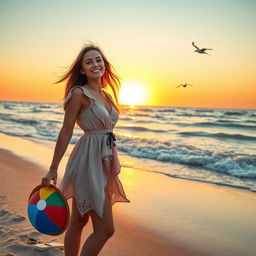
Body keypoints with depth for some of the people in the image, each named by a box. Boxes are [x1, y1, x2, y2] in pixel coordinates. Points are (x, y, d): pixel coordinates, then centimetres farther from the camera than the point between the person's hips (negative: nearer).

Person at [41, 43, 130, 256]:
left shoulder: (106, 95, 13)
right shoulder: (79, 93, -10)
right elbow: (66, 132, -12)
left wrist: (113, 166, 20)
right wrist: (53, 170, -12)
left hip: (104, 161, 8)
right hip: (89, 161, -8)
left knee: (78, 223, 16)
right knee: (105, 229, -3)